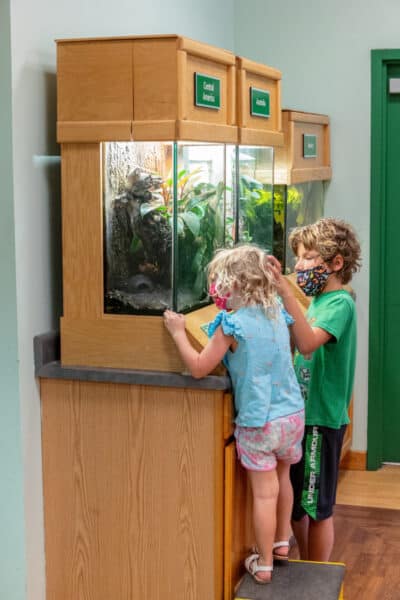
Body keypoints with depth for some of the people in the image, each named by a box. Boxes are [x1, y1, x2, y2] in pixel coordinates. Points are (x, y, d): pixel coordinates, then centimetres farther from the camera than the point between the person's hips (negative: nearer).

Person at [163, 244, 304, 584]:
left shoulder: (233, 325, -17)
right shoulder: (278, 315, 3)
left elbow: (199, 367, -12)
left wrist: (178, 332, -2)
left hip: (258, 422, -6)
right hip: (293, 414, 6)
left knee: (264, 492, 3)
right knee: (283, 478, 24)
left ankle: (263, 563, 16)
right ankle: (282, 543, 40)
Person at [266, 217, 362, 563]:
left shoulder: (340, 303, -15)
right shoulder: (318, 300, 11)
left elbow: (307, 342, -34)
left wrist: (285, 292, -38)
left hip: (322, 418, -9)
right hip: (303, 413, 9)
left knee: (318, 507, 4)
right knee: (297, 502, 18)